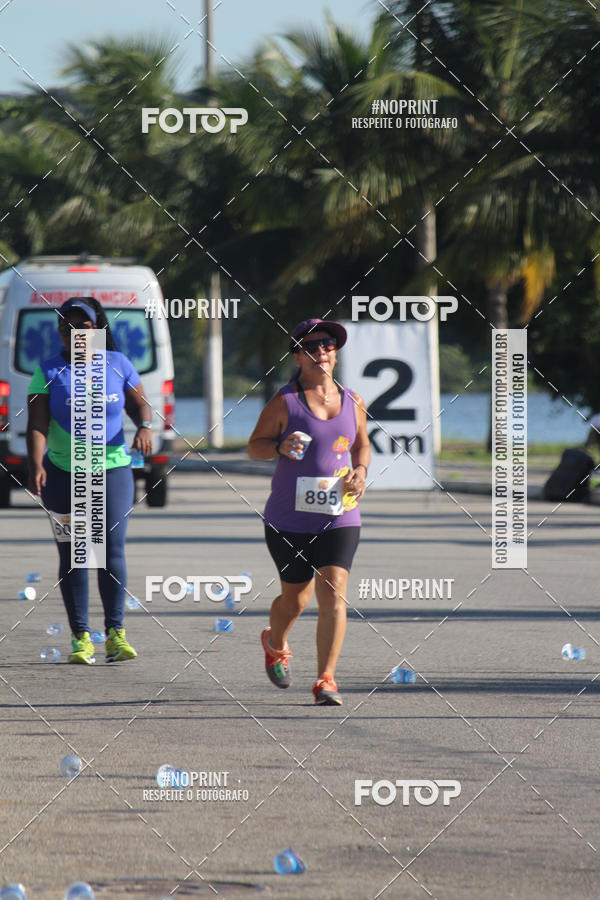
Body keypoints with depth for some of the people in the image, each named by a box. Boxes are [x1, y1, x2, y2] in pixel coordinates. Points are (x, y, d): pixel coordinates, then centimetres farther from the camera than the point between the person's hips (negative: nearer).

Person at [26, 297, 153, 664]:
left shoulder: (118, 365, 5)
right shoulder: (49, 372, -1)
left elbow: (139, 403, 11)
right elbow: (37, 424, -9)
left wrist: (144, 426, -13)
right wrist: (36, 464, -24)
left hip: (113, 470, 1)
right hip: (63, 475, -1)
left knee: (112, 549, -8)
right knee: (73, 555, 2)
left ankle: (116, 633, -5)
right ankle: (81, 638, 7)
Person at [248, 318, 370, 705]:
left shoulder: (353, 403, 7)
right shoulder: (284, 402, -4)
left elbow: (362, 445, 22)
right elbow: (254, 446, 1)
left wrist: (361, 470, 1)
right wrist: (280, 447, -19)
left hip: (339, 518, 2)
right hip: (289, 520, -2)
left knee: (333, 594, -12)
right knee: (296, 597, 10)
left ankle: (326, 680, -10)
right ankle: (275, 644, 44)